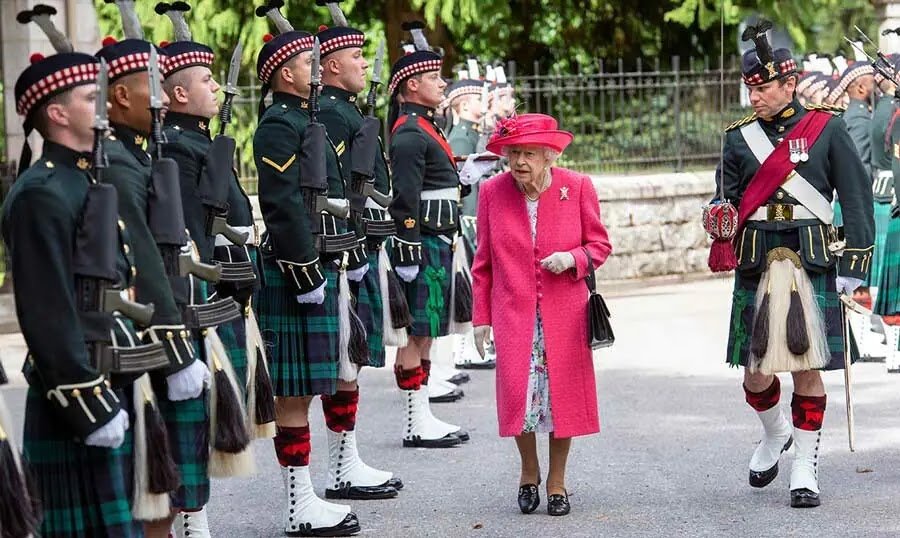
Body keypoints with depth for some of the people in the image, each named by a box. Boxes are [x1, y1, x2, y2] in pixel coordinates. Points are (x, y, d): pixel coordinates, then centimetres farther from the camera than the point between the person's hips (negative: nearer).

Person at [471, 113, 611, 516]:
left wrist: (573, 259, -16)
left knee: (563, 393, 2)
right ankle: (528, 472, 17)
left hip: (564, 314, 0)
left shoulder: (577, 187, -4)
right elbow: (483, 261, 7)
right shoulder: (492, 192, 0)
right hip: (513, 313, 0)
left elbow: (599, 244, 6)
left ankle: (556, 481, 19)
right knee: (517, 391, -9)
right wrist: (481, 316, 6)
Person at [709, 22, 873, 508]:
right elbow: (727, 200, 15)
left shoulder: (826, 130, 2)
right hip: (757, 265, 2)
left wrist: (852, 265, -4)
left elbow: (856, 198, 2)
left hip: (813, 263, -2)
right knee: (755, 373, 3)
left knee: (807, 368, -1)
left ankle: (805, 468, 11)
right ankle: (774, 433, 34)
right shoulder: (739, 137, 9)